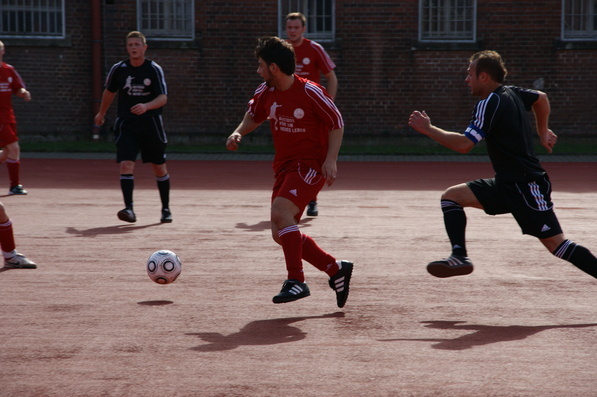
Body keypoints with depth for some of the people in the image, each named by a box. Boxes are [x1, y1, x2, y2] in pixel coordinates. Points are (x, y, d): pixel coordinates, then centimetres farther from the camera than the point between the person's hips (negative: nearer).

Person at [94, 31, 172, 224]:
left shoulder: (154, 69, -7)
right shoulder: (118, 69, 1)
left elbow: (163, 98, -17)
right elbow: (109, 91, 20)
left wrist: (146, 106, -35)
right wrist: (101, 113, 31)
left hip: (151, 123, -1)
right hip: (126, 124, 1)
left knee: (159, 168, 9)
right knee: (126, 165, -16)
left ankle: (166, 209, 24)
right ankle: (129, 209, -19)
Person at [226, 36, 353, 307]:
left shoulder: (310, 92, -16)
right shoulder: (266, 92, 2)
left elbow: (337, 123, -8)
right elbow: (254, 115, 22)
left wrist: (331, 159, -17)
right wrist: (238, 133, 2)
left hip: (311, 165, -8)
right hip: (284, 166, 8)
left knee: (280, 212, -28)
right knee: (281, 234, 6)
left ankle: (296, 281, -21)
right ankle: (336, 269, 19)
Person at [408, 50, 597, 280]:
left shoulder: (490, 103, -16)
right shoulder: (512, 93, 11)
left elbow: (464, 145, -22)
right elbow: (541, 98, 31)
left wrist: (428, 129, -13)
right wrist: (543, 132, 35)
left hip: (525, 186, -10)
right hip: (506, 184, 10)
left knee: (555, 244, -10)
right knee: (451, 196, 4)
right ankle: (459, 256, -4)